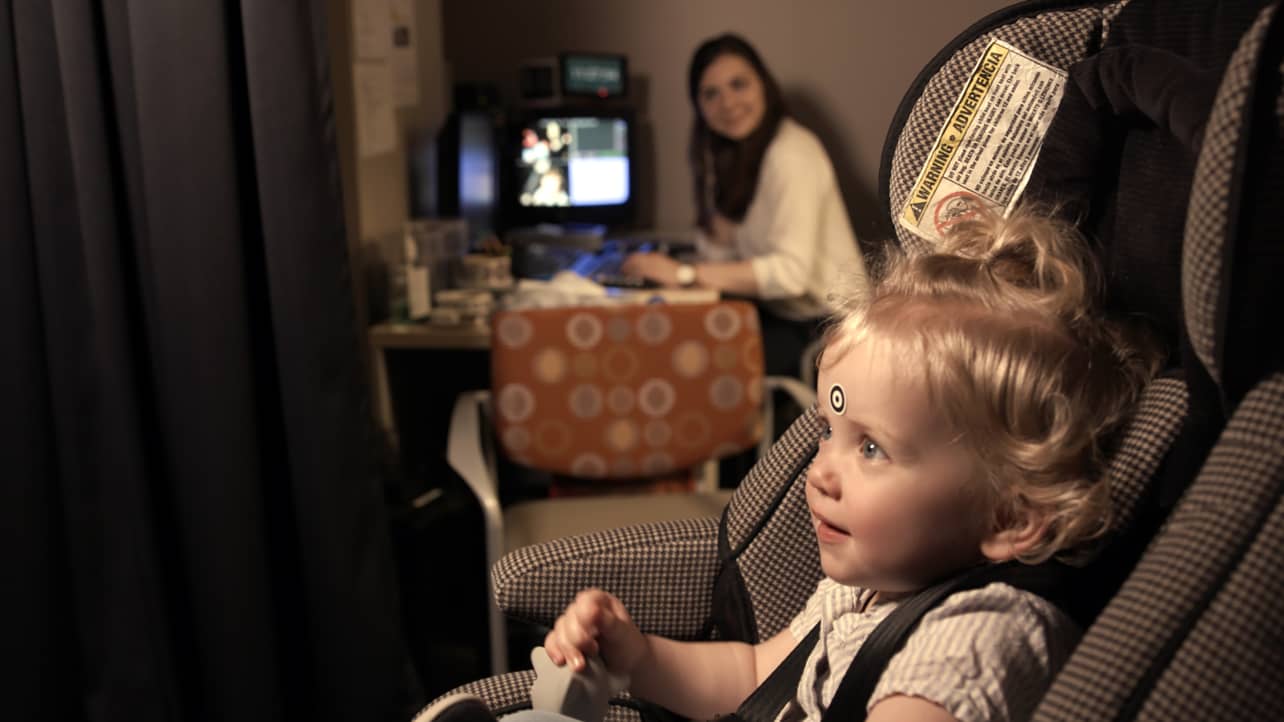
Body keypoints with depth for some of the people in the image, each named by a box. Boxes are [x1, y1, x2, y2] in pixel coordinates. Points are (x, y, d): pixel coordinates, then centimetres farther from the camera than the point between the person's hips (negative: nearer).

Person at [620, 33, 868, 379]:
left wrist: (686, 274, -27)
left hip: (823, 327, -8)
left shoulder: (792, 153, -18)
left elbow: (791, 271, -28)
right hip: (778, 311, 8)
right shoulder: (730, 155, 10)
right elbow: (721, 255, 2)